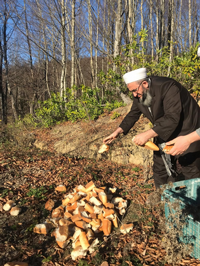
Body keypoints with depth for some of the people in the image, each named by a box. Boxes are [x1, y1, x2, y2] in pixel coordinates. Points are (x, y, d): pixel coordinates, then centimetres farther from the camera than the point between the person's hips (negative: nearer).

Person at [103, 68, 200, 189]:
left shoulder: (168, 87, -28)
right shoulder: (139, 95, -5)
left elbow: (172, 118, -35)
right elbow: (133, 114, 8)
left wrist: (148, 134, -38)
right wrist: (117, 132, -1)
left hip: (186, 133, -7)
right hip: (164, 133, 7)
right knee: (160, 169, 11)